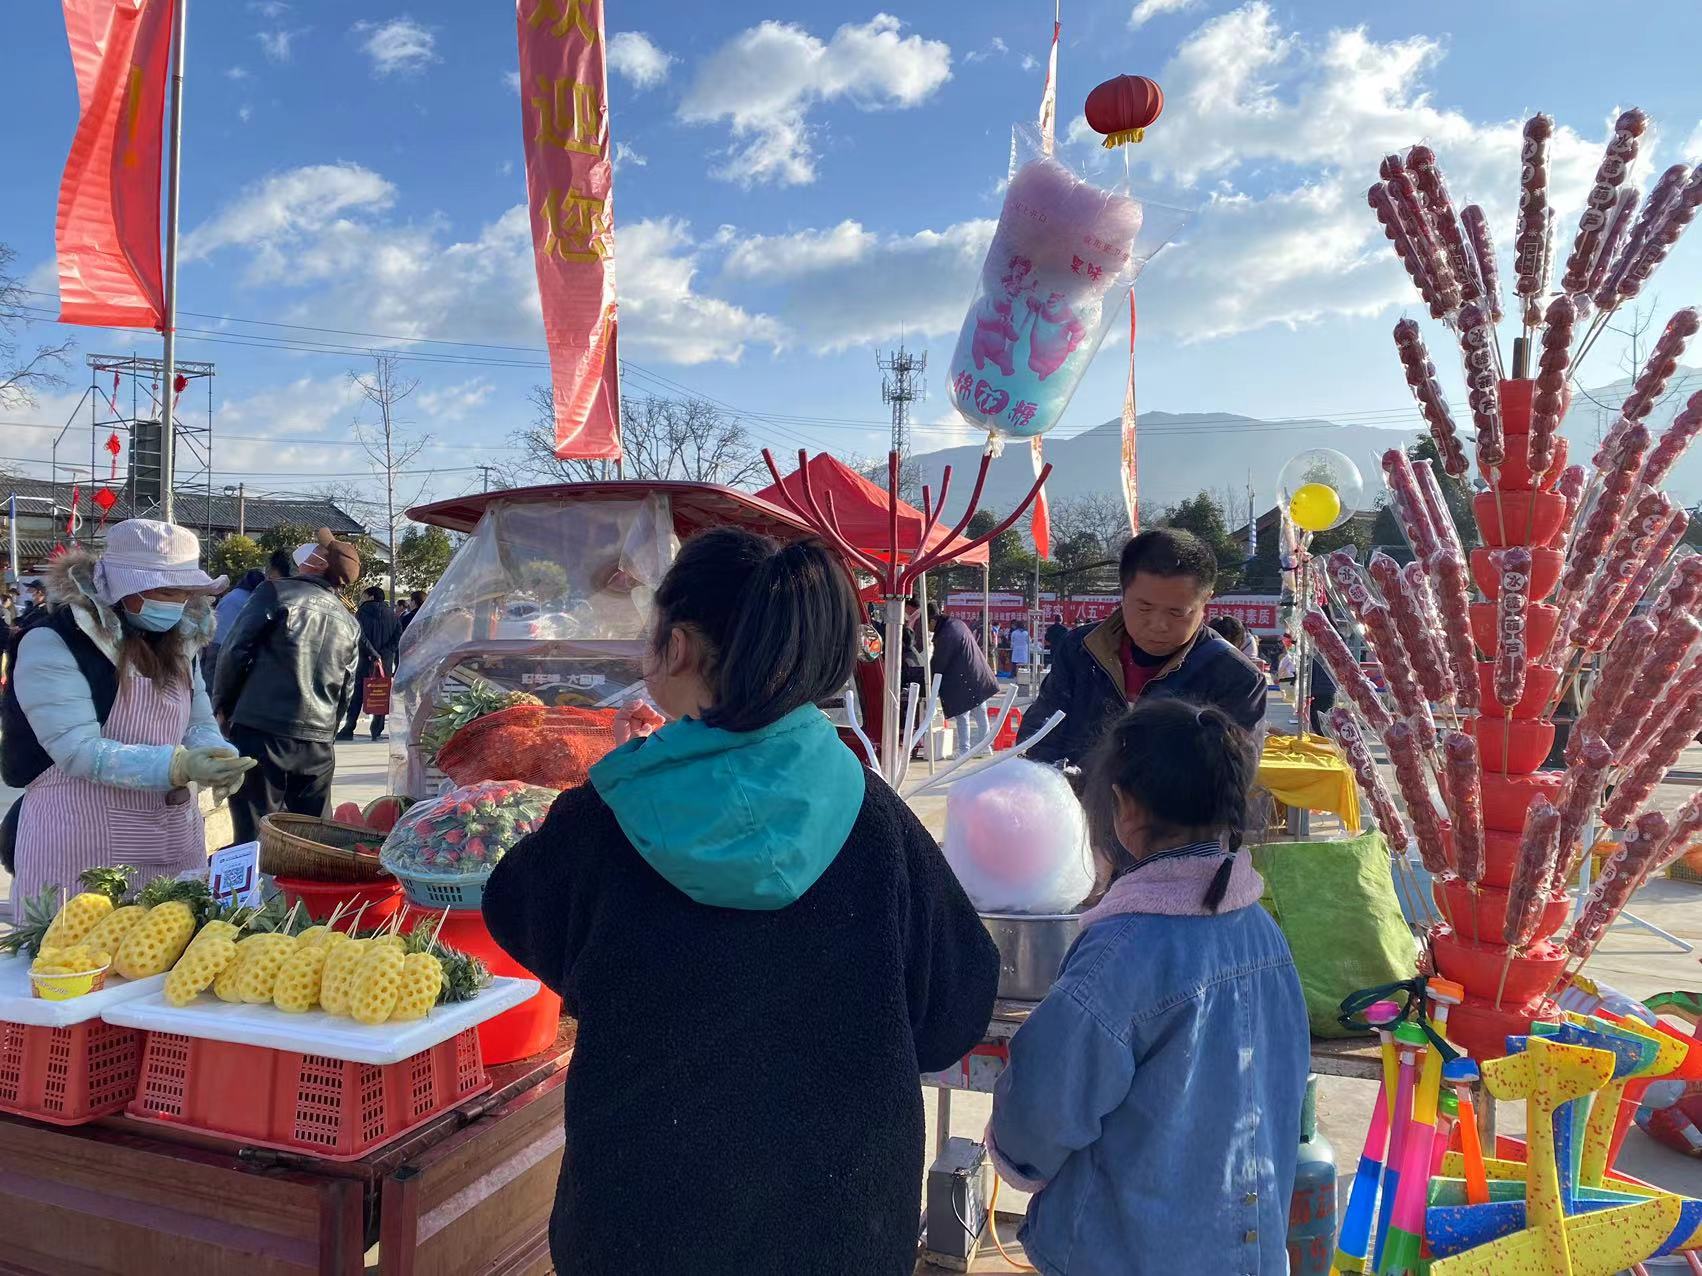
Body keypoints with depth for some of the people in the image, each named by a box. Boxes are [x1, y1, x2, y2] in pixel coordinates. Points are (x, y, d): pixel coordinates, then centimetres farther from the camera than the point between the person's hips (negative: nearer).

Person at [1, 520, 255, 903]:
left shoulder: (176, 640, 8)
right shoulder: (52, 641, -14)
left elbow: (200, 725, 8)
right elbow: (78, 750, -21)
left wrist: (218, 757, -15)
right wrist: (180, 765, -32)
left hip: (172, 838, 6)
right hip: (80, 844, -6)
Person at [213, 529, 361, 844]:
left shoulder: (276, 592, -4)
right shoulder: (349, 623, 12)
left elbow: (236, 650, -5)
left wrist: (222, 705, 8)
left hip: (261, 732, -5)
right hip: (319, 744, 5)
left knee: (255, 835, -2)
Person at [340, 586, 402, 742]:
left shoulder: (361, 613, -1)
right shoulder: (392, 615, 6)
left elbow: (361, 637, -14)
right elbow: (398, 637, -3)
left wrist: (373, 654, -15)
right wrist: (383, 653, -6)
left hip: (364, 660, -1)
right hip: (385, 662, 2)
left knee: (356, 695, 7)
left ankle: (348, 730, 8)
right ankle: (377, 732, 2)